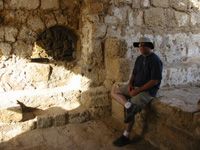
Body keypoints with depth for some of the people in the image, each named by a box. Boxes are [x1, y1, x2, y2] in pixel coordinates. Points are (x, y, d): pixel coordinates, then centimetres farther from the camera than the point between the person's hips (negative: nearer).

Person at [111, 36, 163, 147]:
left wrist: (138, 90, -20)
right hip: (135, 87, 9)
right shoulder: (139, 58, 12)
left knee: (129, 110, -22)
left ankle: (126, 137, -7)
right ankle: (129, 105, -28)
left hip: (148, 90, -9)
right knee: (114, 92, -3)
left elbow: (154, 81, -19)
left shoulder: (155, 60, -14)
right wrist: (130, 83, -2)